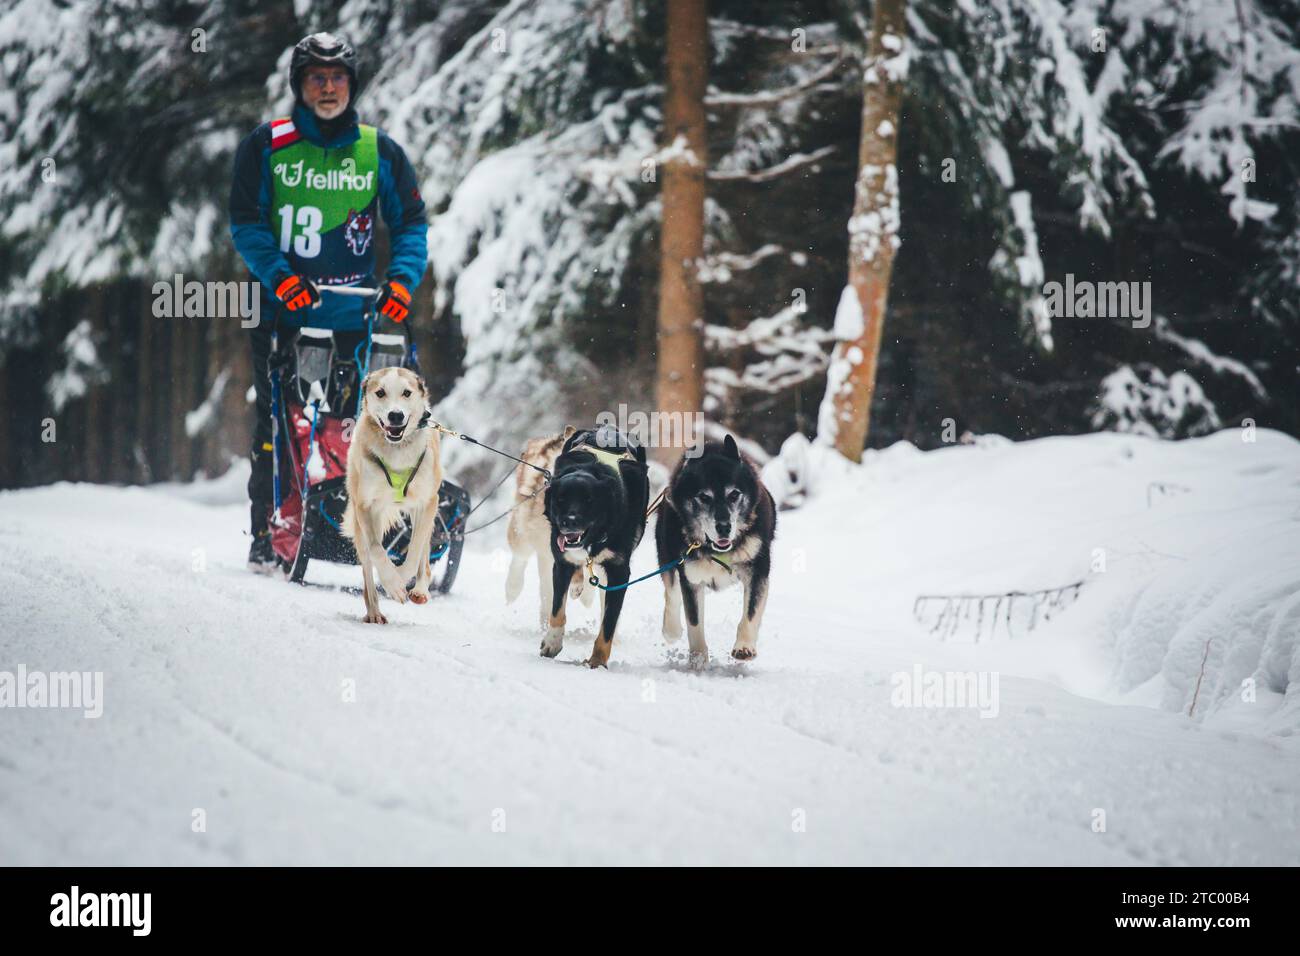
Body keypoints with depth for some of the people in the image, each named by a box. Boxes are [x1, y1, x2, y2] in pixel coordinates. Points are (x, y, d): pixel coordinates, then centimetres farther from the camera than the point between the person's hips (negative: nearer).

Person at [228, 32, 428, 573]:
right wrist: (279, 276, -15)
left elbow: (411, 224, 11)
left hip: (355, 316, 1)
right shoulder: (266, 147, 4)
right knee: (275, 424, 1)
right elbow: (246, 222, 1)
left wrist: (401, 280, -7)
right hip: (283, 314, -1)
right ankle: (266, 533, 9)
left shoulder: (380, 152, 9)